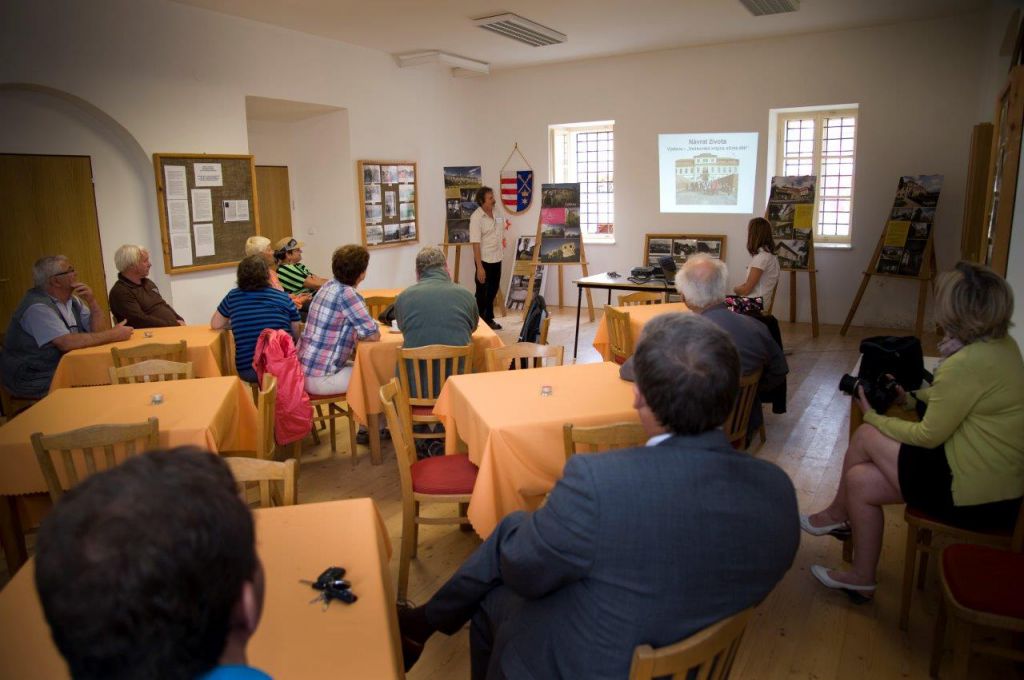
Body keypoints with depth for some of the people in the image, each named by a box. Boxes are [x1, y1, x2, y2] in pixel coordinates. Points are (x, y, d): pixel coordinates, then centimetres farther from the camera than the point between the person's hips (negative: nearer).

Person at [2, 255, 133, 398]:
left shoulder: (71, 300, 6)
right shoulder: (38, 307, -20)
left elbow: (99, 331, 2)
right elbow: (67, 343, -31)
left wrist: (92, 301, -12)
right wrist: (113, 335, -28)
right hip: (36, 381, -8)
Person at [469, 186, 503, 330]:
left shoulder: (495, 213, 5)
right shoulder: (476, 217, -17)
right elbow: (476, 243, -20)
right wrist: (479, 267, -22)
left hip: (496, 259, 7)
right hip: (485, 261, -7)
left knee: (493, 291, 18)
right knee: (482, 293, 5)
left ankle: (489, 319, 32)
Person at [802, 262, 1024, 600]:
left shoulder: (966, 364, -26)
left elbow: (929, 436, -17)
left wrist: (873, 417, -3)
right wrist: (912, 396, 10)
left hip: (973, 496, -8)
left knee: (865, 436, -1)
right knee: (859, 480, 8)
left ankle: (837, 515, 21)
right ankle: (861, 577, 22)